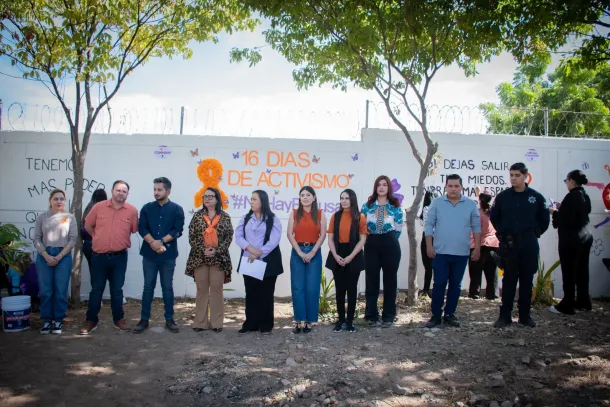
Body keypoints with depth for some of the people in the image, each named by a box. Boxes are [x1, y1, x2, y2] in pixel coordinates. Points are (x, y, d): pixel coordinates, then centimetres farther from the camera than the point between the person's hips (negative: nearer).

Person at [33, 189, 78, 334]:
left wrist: (59, 256, -9)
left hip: (64, 256, -1)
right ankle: (47, 320, 12)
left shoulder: (70, 217, 4)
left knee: (61, 290, 0)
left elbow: (73, 239, -1)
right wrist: (47, 256, -10)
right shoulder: (42, 217, 6)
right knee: (45, 290, 1)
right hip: (44, 256, 1)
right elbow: (36, 239, 2)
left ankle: (58, 320, 11)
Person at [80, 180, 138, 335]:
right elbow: (88, 226, 10)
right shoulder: (98, 207, -4)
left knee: (117, 290, 10)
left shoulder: (132, 211, -6)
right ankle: (91, 321, 20)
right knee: (96, 289, 9)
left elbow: (134, 231, 6)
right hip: (99, 256, 0)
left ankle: (119, 319, 22)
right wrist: (99, 239, 14)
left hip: (119, 257, 0)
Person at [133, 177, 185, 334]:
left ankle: (169, 320, 15)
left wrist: (161, 241, -17)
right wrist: (153, 243, -17)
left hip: (168, 255, -1)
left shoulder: (177, 209, 1)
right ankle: (144, 320, 15)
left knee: (167, 287, 6)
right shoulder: (147, 208, 6)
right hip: (149, 254, 2)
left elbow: (178, 230, -7)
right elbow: (142, 228, -3)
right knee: (148, 287, 7)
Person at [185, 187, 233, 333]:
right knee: (202, 290, 7)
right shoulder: (197, 215, 5)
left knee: (217, 289, 4)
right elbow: (191, 237, 0)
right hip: (199, 257, 1)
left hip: (219, 258, -1)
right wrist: (203, 250, -13)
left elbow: (229, 237, -2)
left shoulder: (225, 217, 2)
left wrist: (217, 251, -14)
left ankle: (216, 322, 12)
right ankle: (200, 322, 14)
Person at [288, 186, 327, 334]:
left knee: (312, 288, 1)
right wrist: (300, 252, -11)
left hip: (314, 252, 0)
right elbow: (290, 234, -1)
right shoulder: (294, 213, 6)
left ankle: (309, 321, 9)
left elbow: (323, 234, -1)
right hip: (297, 252, 1)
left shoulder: (320, 213, 4)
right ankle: (298, 320, 7)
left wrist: (312, 252, -11)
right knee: (297, 287, 1)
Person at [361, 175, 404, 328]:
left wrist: (388, 239, 4)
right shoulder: (368, 205, 6)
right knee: (371, 280, 4)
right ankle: (372, 315, 14)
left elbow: (398, 228, 4)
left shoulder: (395, 207, 3)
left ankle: (388, 316, 14)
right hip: (372, 245, 1)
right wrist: (372, 236, 3)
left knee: (390, 279, 4)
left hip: (390, 245, -1)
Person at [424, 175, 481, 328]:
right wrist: (429, 246, -6)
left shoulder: (471, 204, 2)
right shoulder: (437, 203, -1)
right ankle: (436, 315, 10)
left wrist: (477, 248, 2)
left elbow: (476, 227, 5)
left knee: (456, 285, 9)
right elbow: (429, 224, -1)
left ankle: (450, 314, 21)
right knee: (439, 284, 0)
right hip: (440, 252, -1)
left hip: (462, 253, 2)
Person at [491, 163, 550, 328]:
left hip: (529, 244, 0)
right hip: (508, 244, 0)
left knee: (527, 280, 7)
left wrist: (535, 233, 7)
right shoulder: (502, 196, 0)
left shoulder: (536, 197, -1)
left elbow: (545, 219, 11)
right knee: (509, 280, 4)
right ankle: (505, 316, 9)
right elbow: (494, 217, 14)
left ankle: (525, 315, 17)